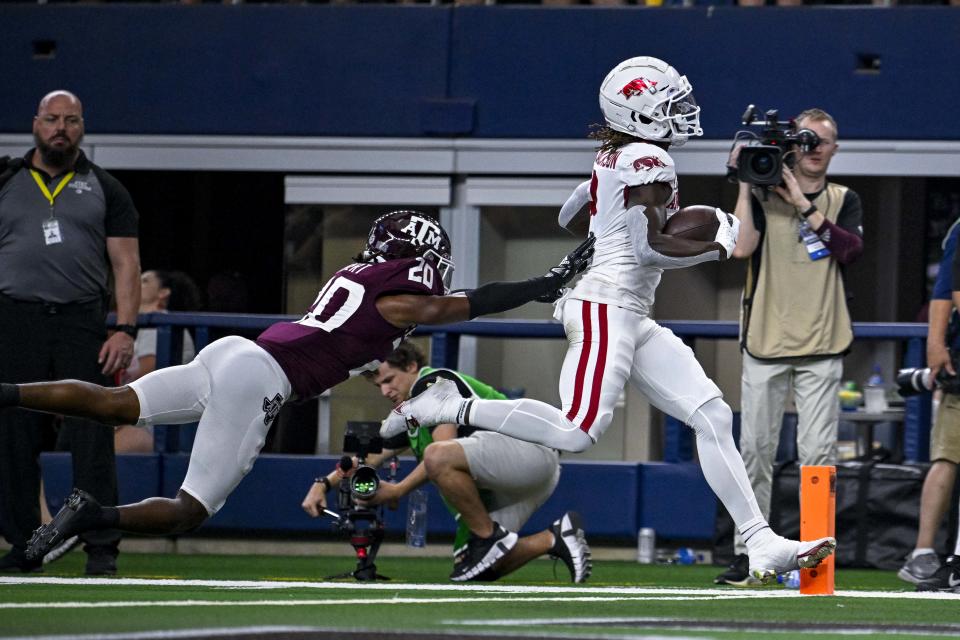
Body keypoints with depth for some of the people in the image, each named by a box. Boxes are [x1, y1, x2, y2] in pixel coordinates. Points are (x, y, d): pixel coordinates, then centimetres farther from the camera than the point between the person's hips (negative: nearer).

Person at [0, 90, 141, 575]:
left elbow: (126, 264, 6)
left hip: (83, 322, -1)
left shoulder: (104, 190, 11)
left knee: (92, 440, -7)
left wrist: (125, 329, -6)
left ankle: (101, 550, -6)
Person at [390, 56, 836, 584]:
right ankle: (451, 409, -6)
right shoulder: (648, 161, -11)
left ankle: (760, 544, -6)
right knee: (576, 432, -19)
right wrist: (717, 246, -6)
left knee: (712, 417, 0)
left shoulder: (611, 158, 17)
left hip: (632, 319, 10)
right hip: (605, 307, -10)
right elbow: (649, 248, -18)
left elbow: (570, 218, 30)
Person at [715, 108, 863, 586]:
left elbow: (850, 249, -8)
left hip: (822, 348, 0)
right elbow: (741, 246, -10)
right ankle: (747, 555, 3)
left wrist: (804, 205, -12)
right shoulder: (763, 195, 8)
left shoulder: (844, 201, 11)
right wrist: (745, 184, -9)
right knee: (755, 451, -1)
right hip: (765, 344, 0)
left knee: (818, 452, -7)